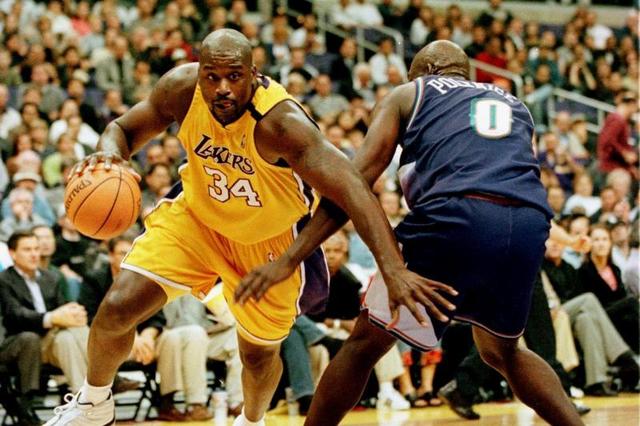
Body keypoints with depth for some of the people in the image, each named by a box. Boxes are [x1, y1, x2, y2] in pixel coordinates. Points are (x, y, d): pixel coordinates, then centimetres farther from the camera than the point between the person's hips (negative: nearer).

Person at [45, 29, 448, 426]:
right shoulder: (182, 88, -24)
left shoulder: (279, 120, -38)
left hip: (270, 239, -2)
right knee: (118, 308, -11)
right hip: (197, 214, 3)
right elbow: (123, 129, -7)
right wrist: (109, 154, -33)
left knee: (259, 354, 13)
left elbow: (351, 188, -46)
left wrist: (393, 267, -59)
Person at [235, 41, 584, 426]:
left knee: (365, 344, 12)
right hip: (530, 225, 4)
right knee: (503, 352, 29)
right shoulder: (515, 105, 35)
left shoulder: (407, 94, 22)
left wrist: (290, 258, 6)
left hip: (457, 214, -4)